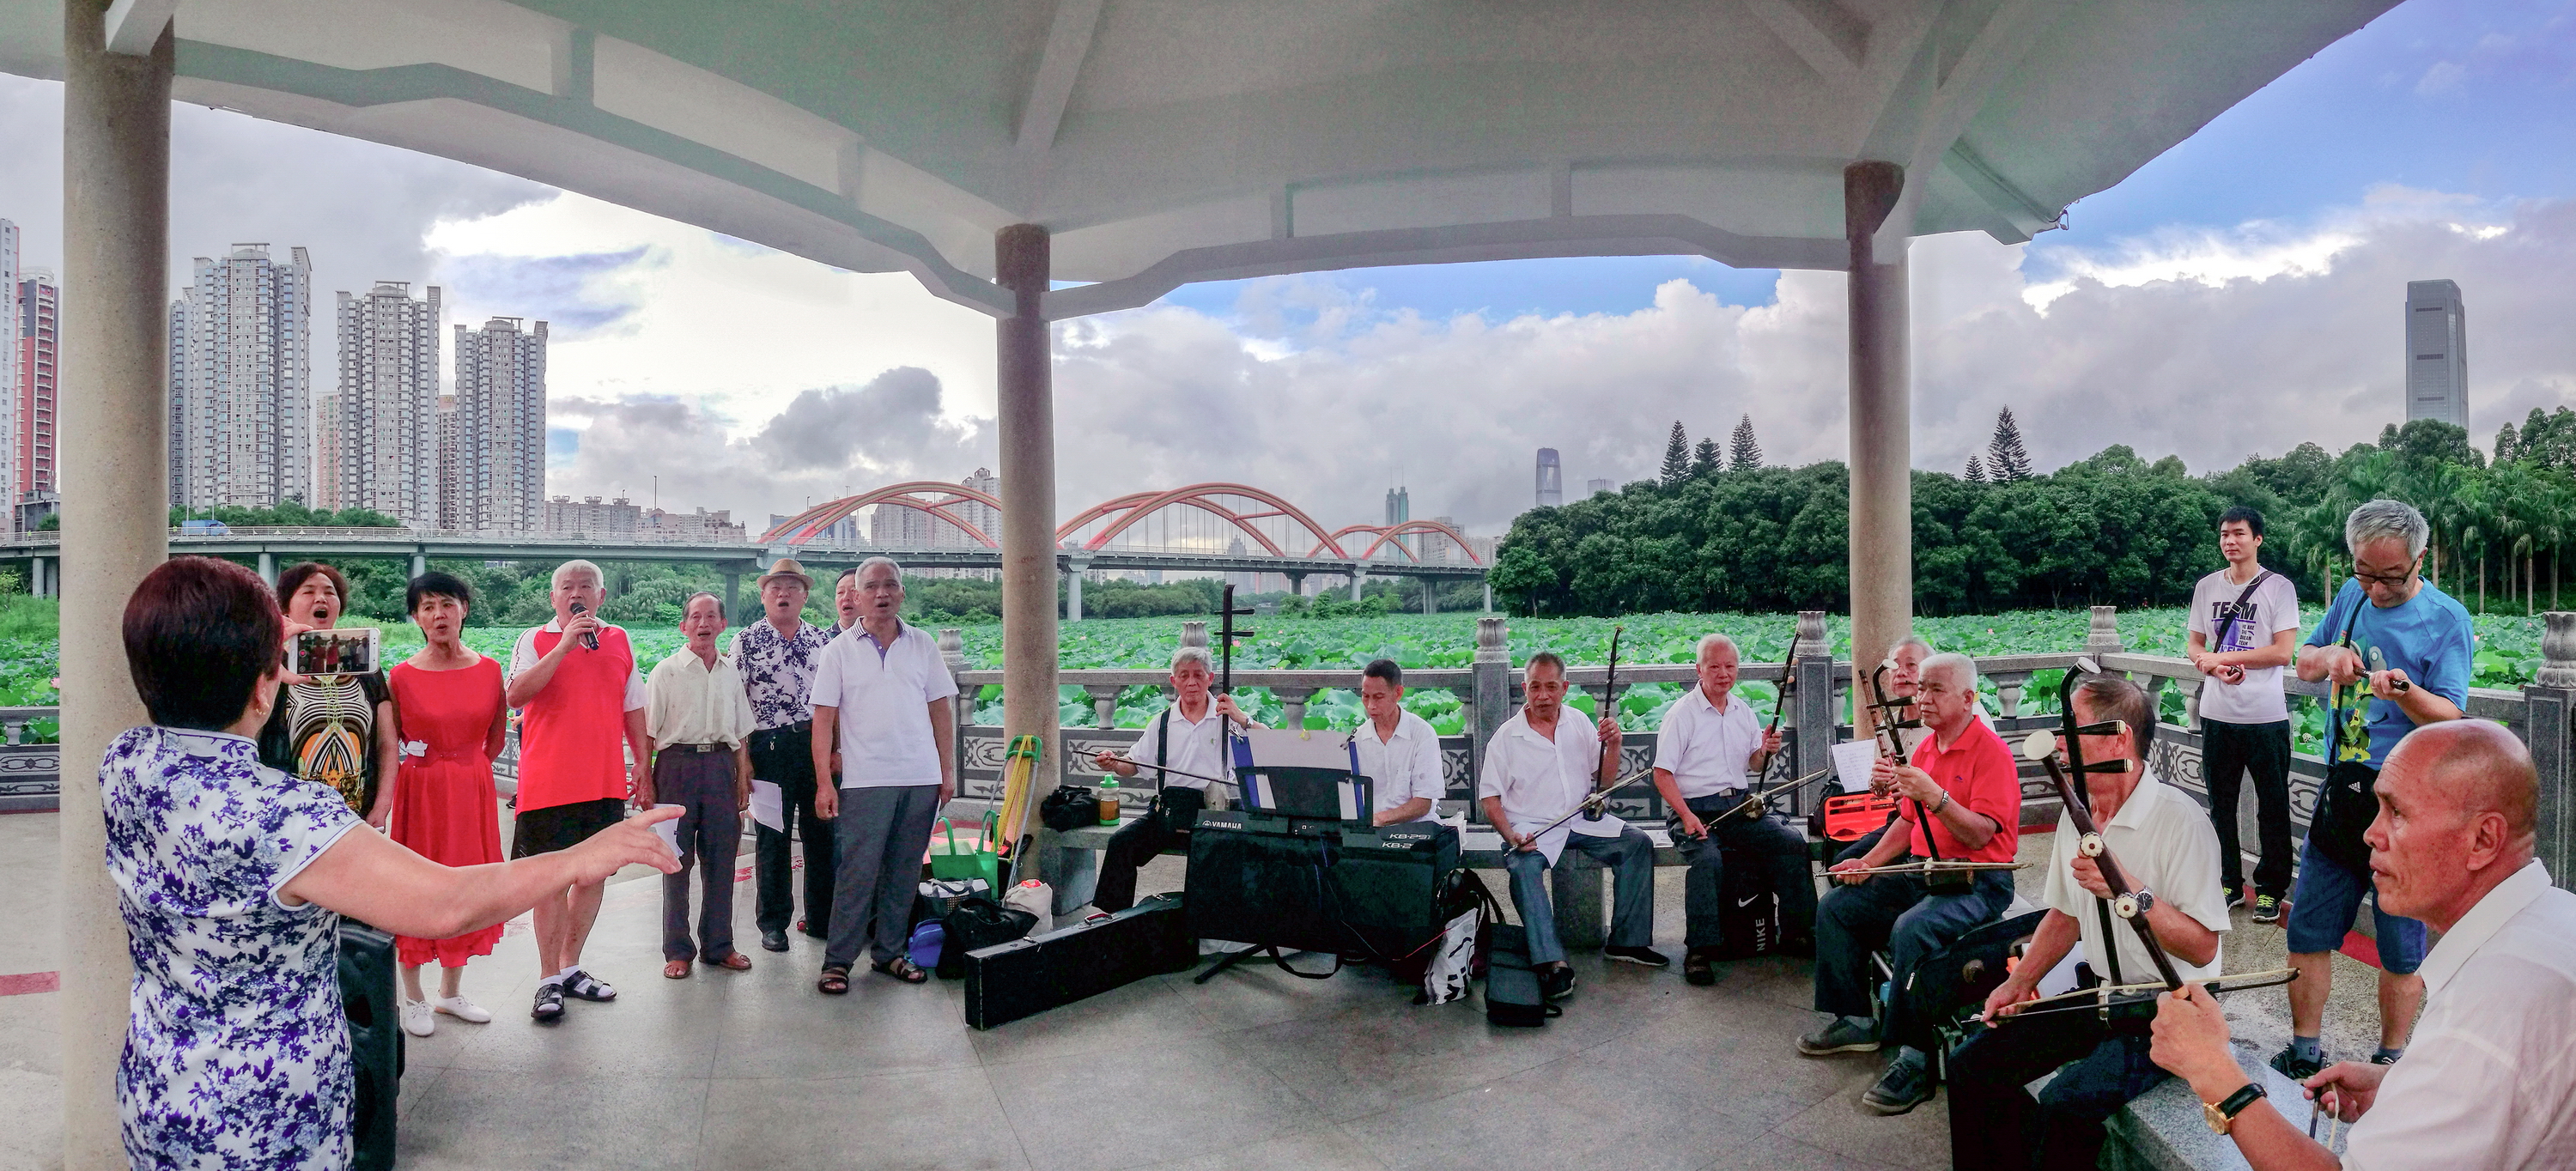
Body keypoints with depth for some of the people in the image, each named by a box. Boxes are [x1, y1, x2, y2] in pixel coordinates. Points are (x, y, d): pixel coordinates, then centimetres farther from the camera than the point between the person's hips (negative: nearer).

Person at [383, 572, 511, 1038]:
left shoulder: (489, 670, 1)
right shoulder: (402, 675, -6)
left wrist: (471, 770, 6)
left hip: (473, 791, 3)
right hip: (419, 790, -3)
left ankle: (451, 992, 24)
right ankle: (414, 999, 17)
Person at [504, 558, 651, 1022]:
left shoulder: (619, 640, 11)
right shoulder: (535, 640, 1)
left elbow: (633, 705, 17)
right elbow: (516, 695, -16)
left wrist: (641, 760, 14)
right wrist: (566, 644, -19)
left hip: (606, 782, 4)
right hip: (549, 783, -4)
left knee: (593, 874, 10)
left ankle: (570, 967, 24)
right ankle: (549, 980, 8)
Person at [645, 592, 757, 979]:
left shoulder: (731, 672, 11)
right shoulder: (666, 671, 0)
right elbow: (646, 732, -1)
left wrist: (743, 780, 11)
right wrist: (645, 781, -7)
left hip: (721, 764, 3)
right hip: (677, 763, -3)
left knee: (721, 859, 6)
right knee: (677, 859, 2)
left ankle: (718, 945, 18)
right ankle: (677, 950, 12)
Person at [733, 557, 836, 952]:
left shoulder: (823, 640, 12)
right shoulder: (746, 641, 3)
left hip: (819, 744, 3)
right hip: (771, 746, -3)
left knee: (822, 831, 7)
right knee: (772, 837, 4)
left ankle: (821, 918, 18)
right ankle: (773, 922, 16)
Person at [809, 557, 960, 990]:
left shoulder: (923, 645, 9)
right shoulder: (839, 650, 2)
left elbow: (941, 709, 11)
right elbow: (823, 718, -1)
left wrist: (948, 770, 7)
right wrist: (824, 782, -7)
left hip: (921, 778, 3)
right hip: (864, 780, -3)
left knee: (904, 872, 9)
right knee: (857, 872, -3)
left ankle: (890, 952, 21)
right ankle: (837, 961, 8)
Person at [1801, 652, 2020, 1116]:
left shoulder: (1990, 751, -13)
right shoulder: (1926, 748, 14)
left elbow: (1979, 836, -22)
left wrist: (1934, 796, -35)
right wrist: (1869, 862, 8)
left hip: (1977, 883, -9)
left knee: (1912, 930, -34)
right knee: (1836, 907, 2)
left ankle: (1915, 1060, -23)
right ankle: (1855, 1022, 12)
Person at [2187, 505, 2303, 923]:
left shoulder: (2279, 587, -5)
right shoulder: (2206, 587, 8)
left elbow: (2282, 652, -11)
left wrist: (2221, 657, -11)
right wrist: (2212, 666, -10)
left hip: (2266, 716, -4)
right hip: (2217, 714, 4)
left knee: (2272, 806, 4)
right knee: (2221, 804, 12)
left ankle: (2271, 888, 16)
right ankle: (2228, 883, 23)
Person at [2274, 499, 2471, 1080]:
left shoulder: (2446, 619, -8)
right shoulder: (2351, 596, 7)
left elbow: (2450, 718, -14)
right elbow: (2304, 665, 18)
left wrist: (2407, 693, -34)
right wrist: (2328, 656, -4)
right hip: (2340, 792, 5)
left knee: (2401, 949, 5)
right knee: (2306, 932, 9)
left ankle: (2390, 1064, 21)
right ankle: (2305, 1055, 22)